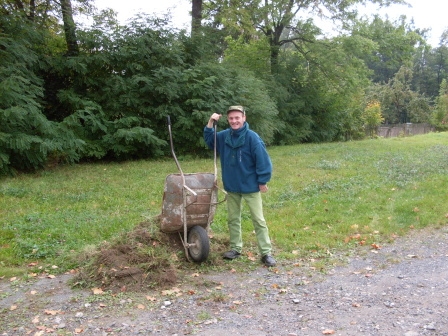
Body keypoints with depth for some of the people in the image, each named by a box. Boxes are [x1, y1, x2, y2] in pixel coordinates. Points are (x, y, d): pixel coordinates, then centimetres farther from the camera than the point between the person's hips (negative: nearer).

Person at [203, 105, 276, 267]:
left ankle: (266, 253, 6)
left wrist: (263, 181, -12)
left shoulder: (252, 137, -17)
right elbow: (209, 140, 18)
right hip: (232, 186, 6)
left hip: (250, 186, -5)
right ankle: (235, 248, 28)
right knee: (233, 219, 14)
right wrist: (210, 123, 2)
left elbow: (262, 160, -14)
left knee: (258, 220, 0)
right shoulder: (224, 136, 0)